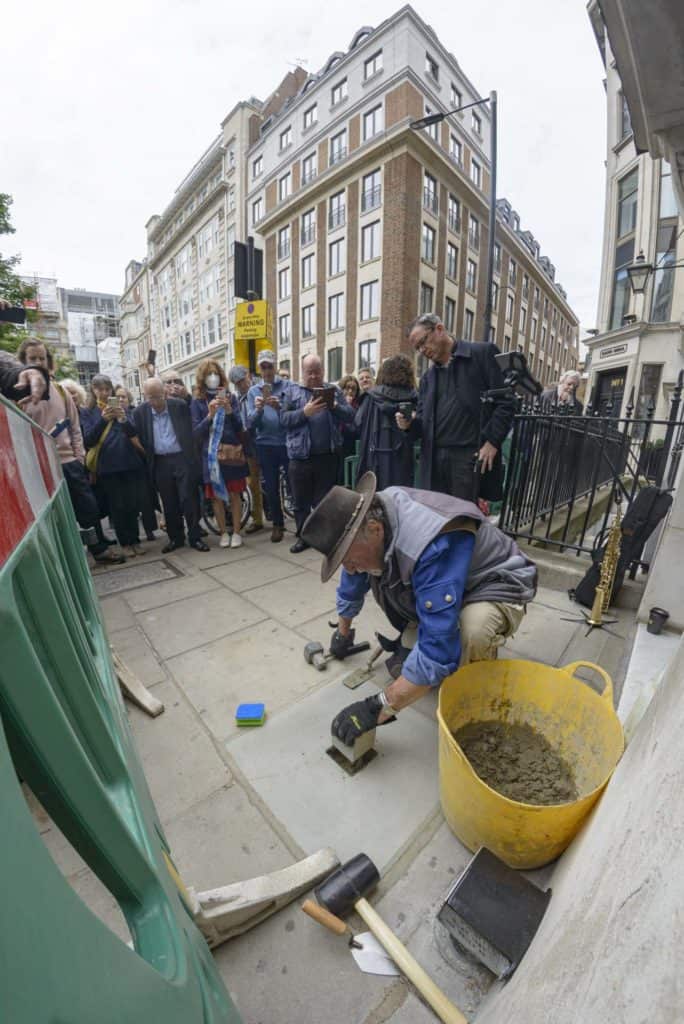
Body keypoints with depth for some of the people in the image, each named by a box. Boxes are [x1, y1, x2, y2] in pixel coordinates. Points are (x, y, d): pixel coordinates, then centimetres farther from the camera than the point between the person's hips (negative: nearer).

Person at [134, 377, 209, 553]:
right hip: (160, 464, 2)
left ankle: (195, 537, 10)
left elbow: (190, 433, 1)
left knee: (189, 500, -1)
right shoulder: (139, 413, 2)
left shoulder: (180, 406, -2)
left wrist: (193, 458, -3)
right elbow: (139, 440, 6)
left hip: (183, 459, -2)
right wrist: (148, 463, 1)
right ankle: (175, 538, 22)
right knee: (169, 504, 9)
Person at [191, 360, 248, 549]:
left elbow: (240, 427, 1)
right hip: (211, 455, 0)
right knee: (216, 496, 5)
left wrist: (229, 411, -17)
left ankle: (236, 532, 15)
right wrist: (209, 415, -21)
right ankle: (223, 533, 19)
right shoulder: (197, 403, 2)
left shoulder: (229, 397, 5)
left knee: (234, 494, 4)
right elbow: (196, 432, -6)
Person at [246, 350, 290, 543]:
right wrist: (258, 409, -19)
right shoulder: (253, 391, 8)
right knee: (271, 487, 8)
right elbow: (251, 423, 1)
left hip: (288, 442, -2)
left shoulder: (287, 386, 2)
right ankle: (277, 524, 23)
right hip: (266, 445, 2)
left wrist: (279, 407, -24)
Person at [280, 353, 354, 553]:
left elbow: (350, 416, 0)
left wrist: (335, 406, -18)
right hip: (300, 456, 0)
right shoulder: (292, 391, 7)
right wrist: (304, 412, -18)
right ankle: (303, 536, 24)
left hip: (327, 456, 0)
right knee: (301, 501, 9)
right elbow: (284, 419, -4)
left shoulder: (333, 390, 9)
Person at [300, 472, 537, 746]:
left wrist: (378, 709, -31)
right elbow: (352, 585, 4)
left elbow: (437, 650, -41)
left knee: (473, 630, -36)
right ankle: (412, 642, 14)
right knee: (376, 577, -8)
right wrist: (342, 634, 19)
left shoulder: (434, 546, -41)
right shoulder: (372, 516, -15)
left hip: (496, 588, -6)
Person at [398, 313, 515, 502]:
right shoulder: (427, 377, 20)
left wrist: (492, 442, -11)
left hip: (471, 457, -5)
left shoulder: (483, 353, 3)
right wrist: (410, 423, -2)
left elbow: (506, 402, -2)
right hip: (435, 458, 5)